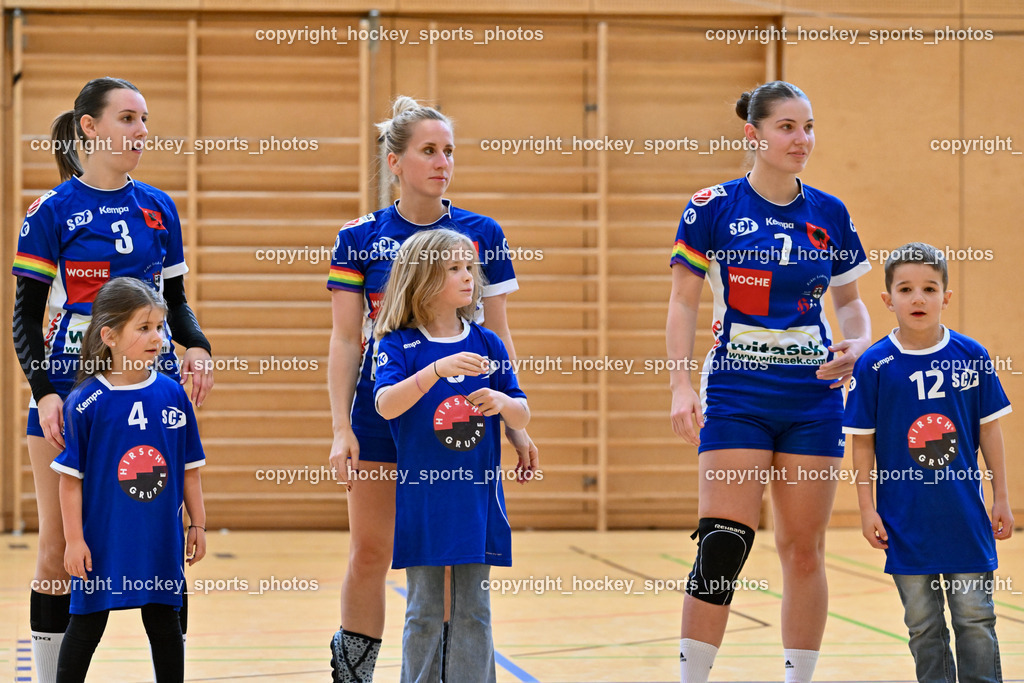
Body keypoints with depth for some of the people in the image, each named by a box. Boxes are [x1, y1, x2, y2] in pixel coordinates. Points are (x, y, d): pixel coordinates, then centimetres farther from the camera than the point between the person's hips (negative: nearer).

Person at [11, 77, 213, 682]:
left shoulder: (158, 208, 9)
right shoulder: (53, 211, -2)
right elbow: (27, 316, -1)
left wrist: (197, 345, -4)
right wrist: (44, 391, -14)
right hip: (71, 388, -3)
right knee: (61, 547, 0)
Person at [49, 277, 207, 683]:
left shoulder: (172, 395, -1)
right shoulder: (85, 403, -10)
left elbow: (189, 468, 7)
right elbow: (71, 478, -7)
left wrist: (197, 524, 7)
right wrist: (74, 539, -9)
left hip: (161, 539, 3)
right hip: (102, 539, -3)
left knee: (164, 622, 12)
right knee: (86, 625, 6)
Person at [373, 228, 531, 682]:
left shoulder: (487, 345, 6)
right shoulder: (399, 345, -5)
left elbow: (522, 418, 8)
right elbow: (386, 405, -22)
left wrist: (501, 402, -14)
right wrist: (438, 369, -34)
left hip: (477, 497, 3)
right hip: (421, 496, -3)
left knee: (474, 612, 5)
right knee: (425, 613, 4)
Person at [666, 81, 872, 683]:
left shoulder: (829, 215, 5)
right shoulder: (713, 208, -4)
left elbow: (850, 299, 15)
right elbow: (684, 301, -1)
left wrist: (857, 345, -6)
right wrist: (681, 384, -11)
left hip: (813, 396, 3)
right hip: (737, 394, -3)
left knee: (804, 548, 4)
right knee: (723, 544, -12)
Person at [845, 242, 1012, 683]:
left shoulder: (971, 357, -1)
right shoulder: (874, 365, -5)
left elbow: (989, 430, 6)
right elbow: (863, 442, 0)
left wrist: (1001, 498, 6)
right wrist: (866, 509, -2)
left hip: (966, 515, 1)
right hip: (906, 521, -1)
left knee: (975, 620, 5)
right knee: (923, 625, 7)